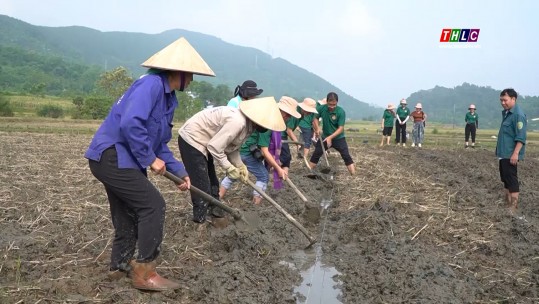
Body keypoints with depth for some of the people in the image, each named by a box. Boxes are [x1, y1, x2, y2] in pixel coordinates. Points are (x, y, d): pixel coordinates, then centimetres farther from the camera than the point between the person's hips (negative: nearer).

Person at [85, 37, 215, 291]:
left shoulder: (167, 97, 13)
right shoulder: (151, 84, -17)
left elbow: (160, 145, 17)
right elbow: (130, 124, -31)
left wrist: (179, 171, 10)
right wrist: (150, 159, -21)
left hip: (115, 159, 11)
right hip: (112, 156, -11)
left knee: (129, 212, 18)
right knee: (152, 204, -11)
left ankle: (120, 266, 34)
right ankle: (144, 272, 0)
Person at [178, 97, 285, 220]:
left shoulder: (247, 124, 2)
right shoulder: (238, 122, -30)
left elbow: (232, 147, 12)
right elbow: (215, 147, -28)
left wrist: (240, 166, 1)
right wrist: (230, 168, -18)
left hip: (201, 141, 10)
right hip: (191, 139, -10)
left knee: (212, 183, 19)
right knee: (202, 188, -8)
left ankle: (215, 211, 33)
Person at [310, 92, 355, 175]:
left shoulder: (341, 112, -23)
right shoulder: (321, 108, -15)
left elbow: (341, 128, -23)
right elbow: (315, 118, 4)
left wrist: (330, 137, -34)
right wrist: (317, 128, -14)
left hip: (338, 138, -3)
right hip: (324, 137, 3)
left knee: (346, 156, -8)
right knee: (315, 154, 4)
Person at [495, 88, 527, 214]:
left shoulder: (518, 115, -16)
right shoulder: (506, 113, 13)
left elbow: (521, 137, -21)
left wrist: (515, 153, -26)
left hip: (510, 154, -10)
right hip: (503, 153, 10)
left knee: (511, 180, -6)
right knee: (505, 179, 15)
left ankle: (513, 207, -2)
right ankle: (507, 204, 24)